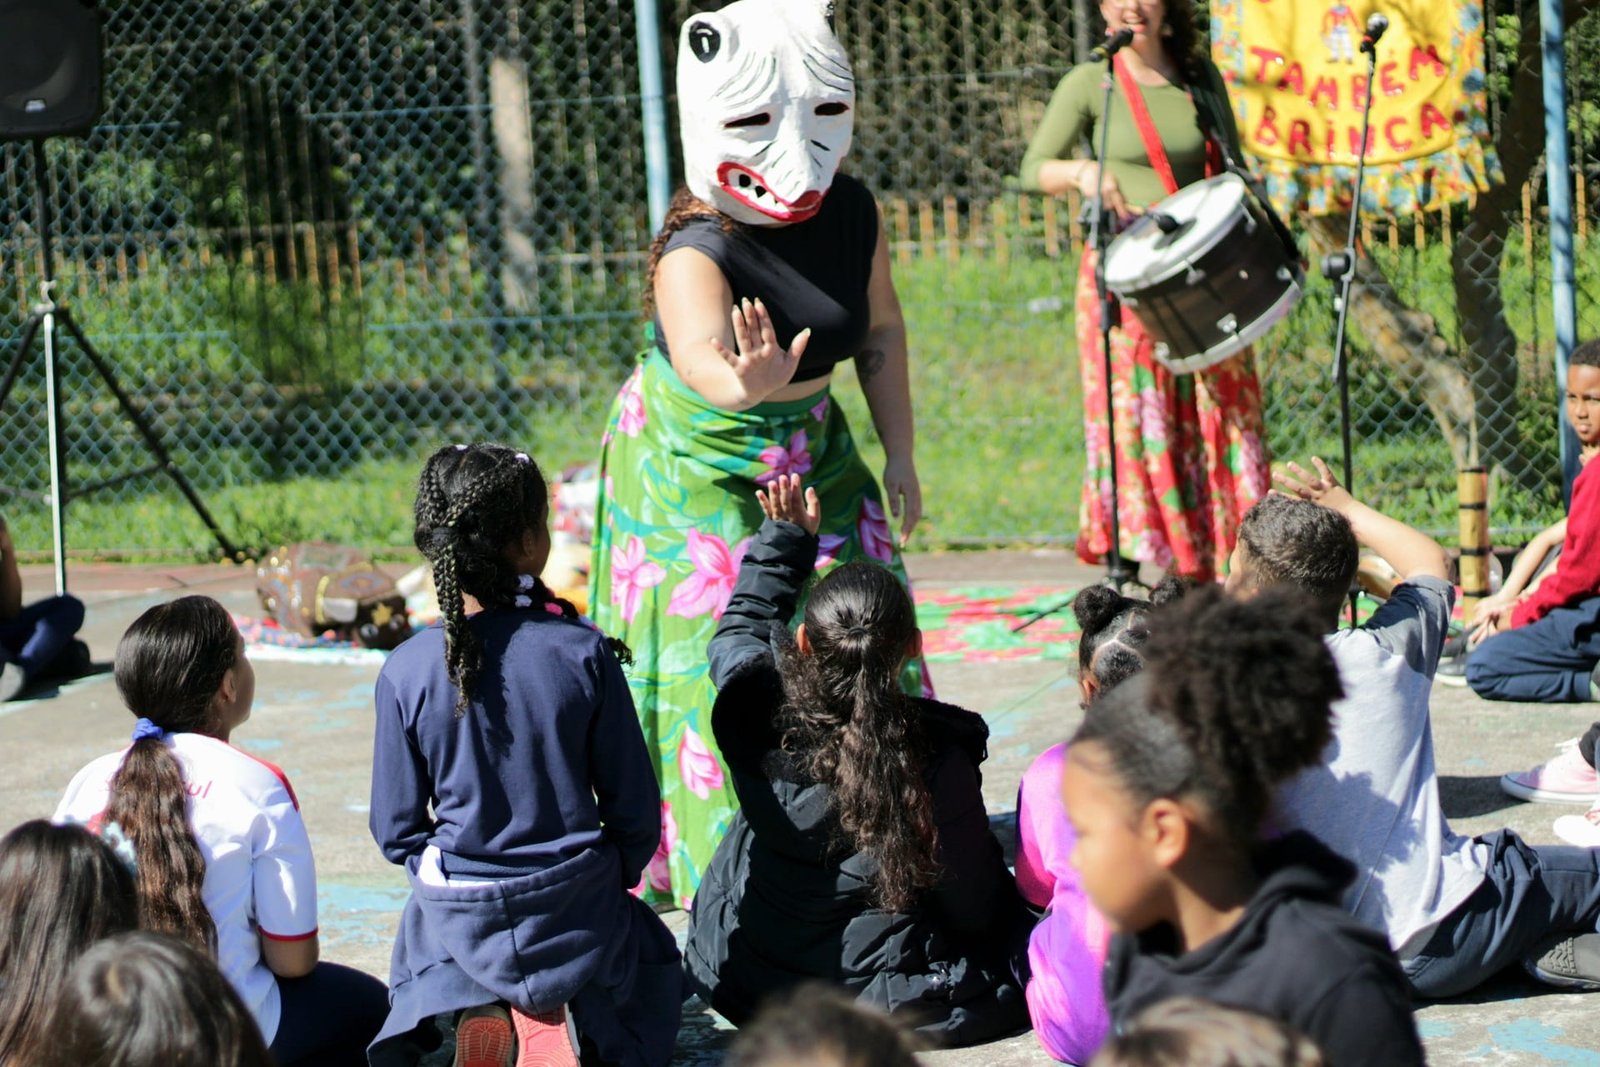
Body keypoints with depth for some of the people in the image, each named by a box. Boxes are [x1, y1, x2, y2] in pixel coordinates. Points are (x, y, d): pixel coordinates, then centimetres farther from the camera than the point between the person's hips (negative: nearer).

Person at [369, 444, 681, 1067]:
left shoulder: (405, 672, -12)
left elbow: (397, 829, -5)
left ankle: (475, 1015, 8)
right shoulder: (582, 653, -14)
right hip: (580, 913, 0)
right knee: (654, 965, 31)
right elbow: (635, 809, -6)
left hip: (459, 920, 0)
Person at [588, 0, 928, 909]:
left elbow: (881, 332, 6)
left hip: (811, 452, 6)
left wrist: (899, 456, 8)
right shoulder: (697, 249, -30)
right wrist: (745, 383, -71)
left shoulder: (854, 213, -10)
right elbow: (699, 353, -49)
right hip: (698, 466, -6)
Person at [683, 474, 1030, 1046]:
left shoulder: (757, 712, -17)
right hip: (885, 996, -3)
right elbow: (975, 907, -11)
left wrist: (784, 538, 21)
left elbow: (741, 628, 10)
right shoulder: (939, 755, -23)